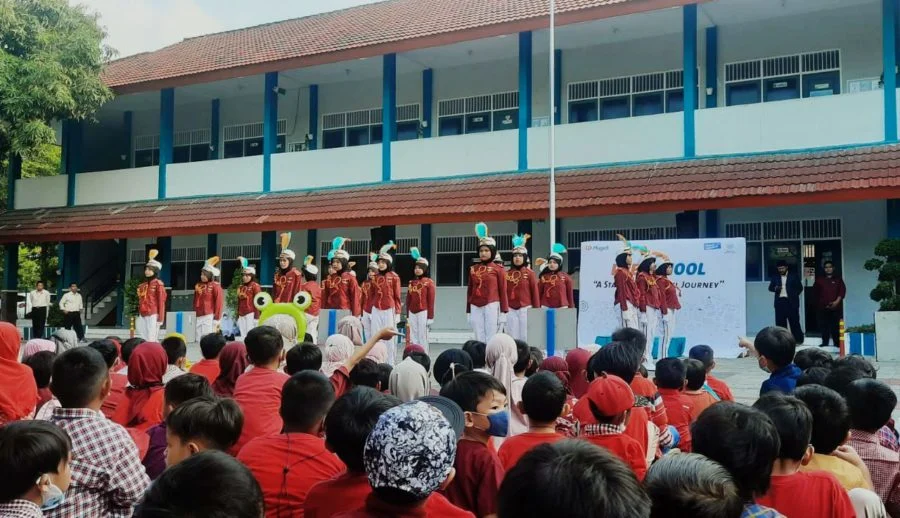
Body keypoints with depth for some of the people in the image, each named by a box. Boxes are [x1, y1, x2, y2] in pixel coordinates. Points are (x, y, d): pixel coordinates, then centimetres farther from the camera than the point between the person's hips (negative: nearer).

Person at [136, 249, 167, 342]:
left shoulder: (158, 284, -5)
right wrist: (138, 316, 17)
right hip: (142, 316, 7)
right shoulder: (143, 285, 15)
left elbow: (161, 302, -8)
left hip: (153, 315, -7)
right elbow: (140, 301, 19)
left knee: (151, 340, -6)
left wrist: (160, 318, -12)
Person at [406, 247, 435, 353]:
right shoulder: (411, 282, 13)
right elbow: (408, 300, 15)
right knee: (413, 340, 6)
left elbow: (431, 301, -6)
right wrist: (407, 316, 12)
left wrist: (430, 317, -10)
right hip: (412, 313, 5)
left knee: (423, 338, -3)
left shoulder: (429, 282, -3)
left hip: (423, 313, -5)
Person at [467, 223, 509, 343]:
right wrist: (468, 312, 13)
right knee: (479, 339, 5)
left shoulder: (498, 269, 1)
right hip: (476, 308, 4)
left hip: (492, 306, -3)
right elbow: (470, 290, 15)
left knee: (490, 339, -2)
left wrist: (503, 312, -4)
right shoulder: (473, 269, 11)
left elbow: (503, 291, 1)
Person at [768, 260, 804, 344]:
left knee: (794, 321, 1)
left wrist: (794, 296, -3)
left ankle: (798, 339, 10)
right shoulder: (775, 277, 10)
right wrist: (775, 288, -12)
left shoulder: (794, 276, 4)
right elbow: (770, 288, 8)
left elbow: (800, 288, 5)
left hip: (791, 302, -2)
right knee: (780, 322, 3)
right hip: (780, 302, 2)